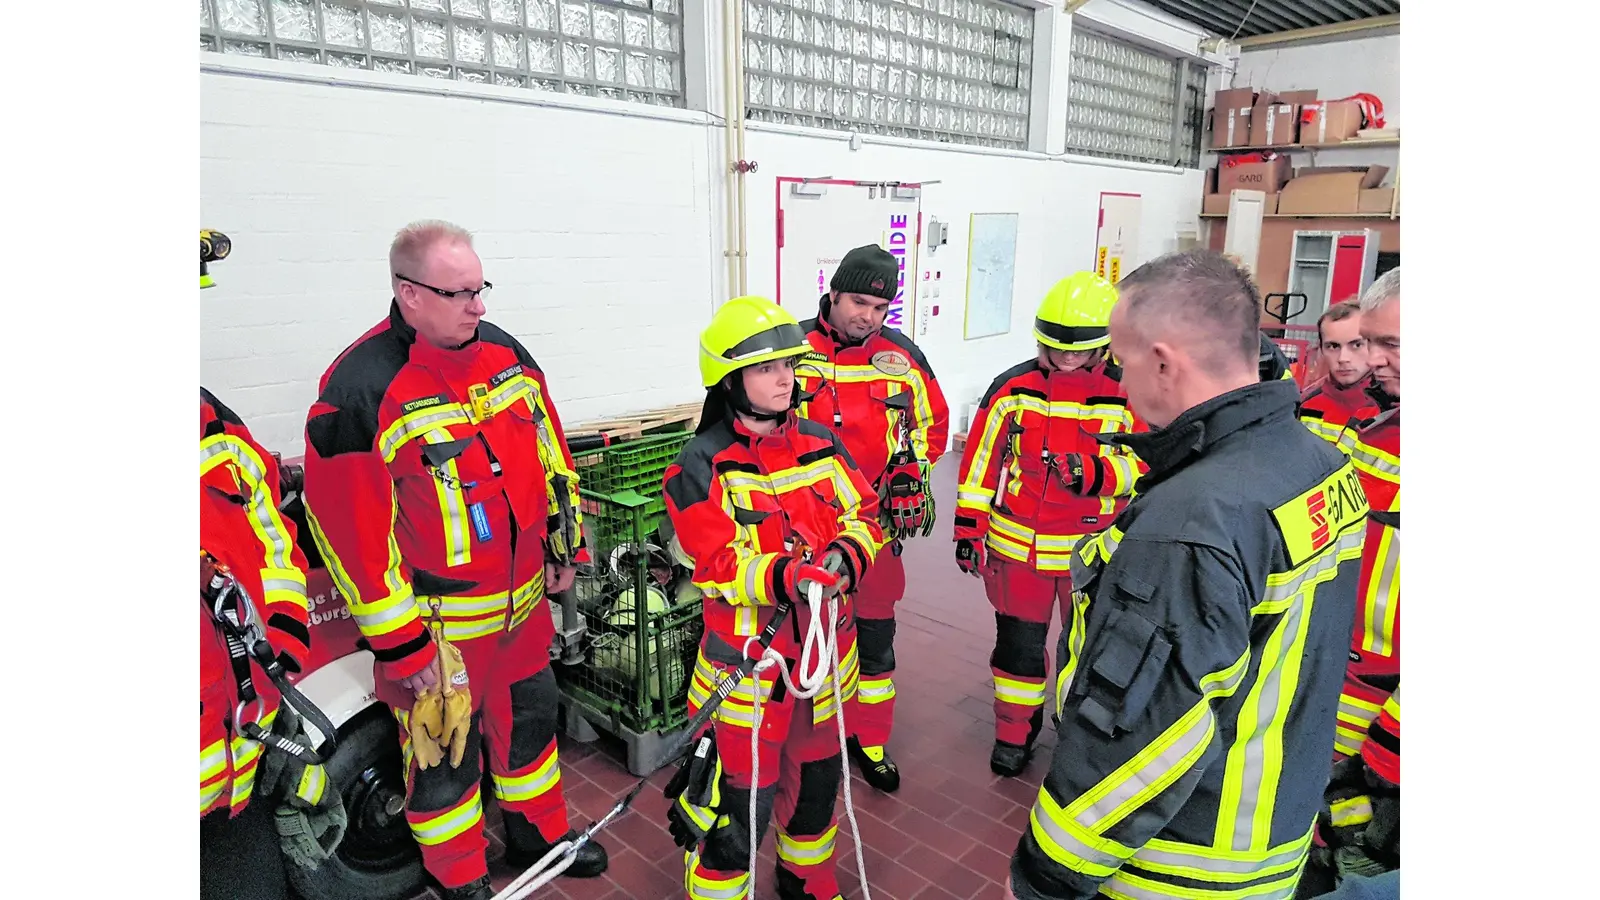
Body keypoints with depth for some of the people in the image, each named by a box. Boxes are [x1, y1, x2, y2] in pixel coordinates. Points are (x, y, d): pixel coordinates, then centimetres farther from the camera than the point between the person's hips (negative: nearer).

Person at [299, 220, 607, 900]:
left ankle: (539, 834, 47)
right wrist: (399, 646, -15)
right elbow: (349, 527, -19)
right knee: (443, 751, 12)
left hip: (523, 598, 6)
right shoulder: (360, 389, -20)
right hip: (437, 623, -6)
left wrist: (564, 545, 11)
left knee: (529, 716, 23)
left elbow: (549, 452, 11)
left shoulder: (504, 352, 0)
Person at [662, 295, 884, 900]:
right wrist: (780, 577, -34)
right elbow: (717, 564, -18)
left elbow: (863, 514, 3)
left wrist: (846, 554, -18)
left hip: (823, 642, 6)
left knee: (817, 774, 25)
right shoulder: (702, 467, -13)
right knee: (737, 803, 1)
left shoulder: (820, 443, 3)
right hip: (749, 655, -6)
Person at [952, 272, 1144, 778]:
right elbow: (981, 459, 0)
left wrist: (1097, 472, -31)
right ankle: (1015, 732, 34)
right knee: (1018, 641, 13)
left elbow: (1145, 465, -12)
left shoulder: (1127, 395, -8)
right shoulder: (1013, 388, -4)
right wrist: (969, 527, 0)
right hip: (1018, 544, 1)